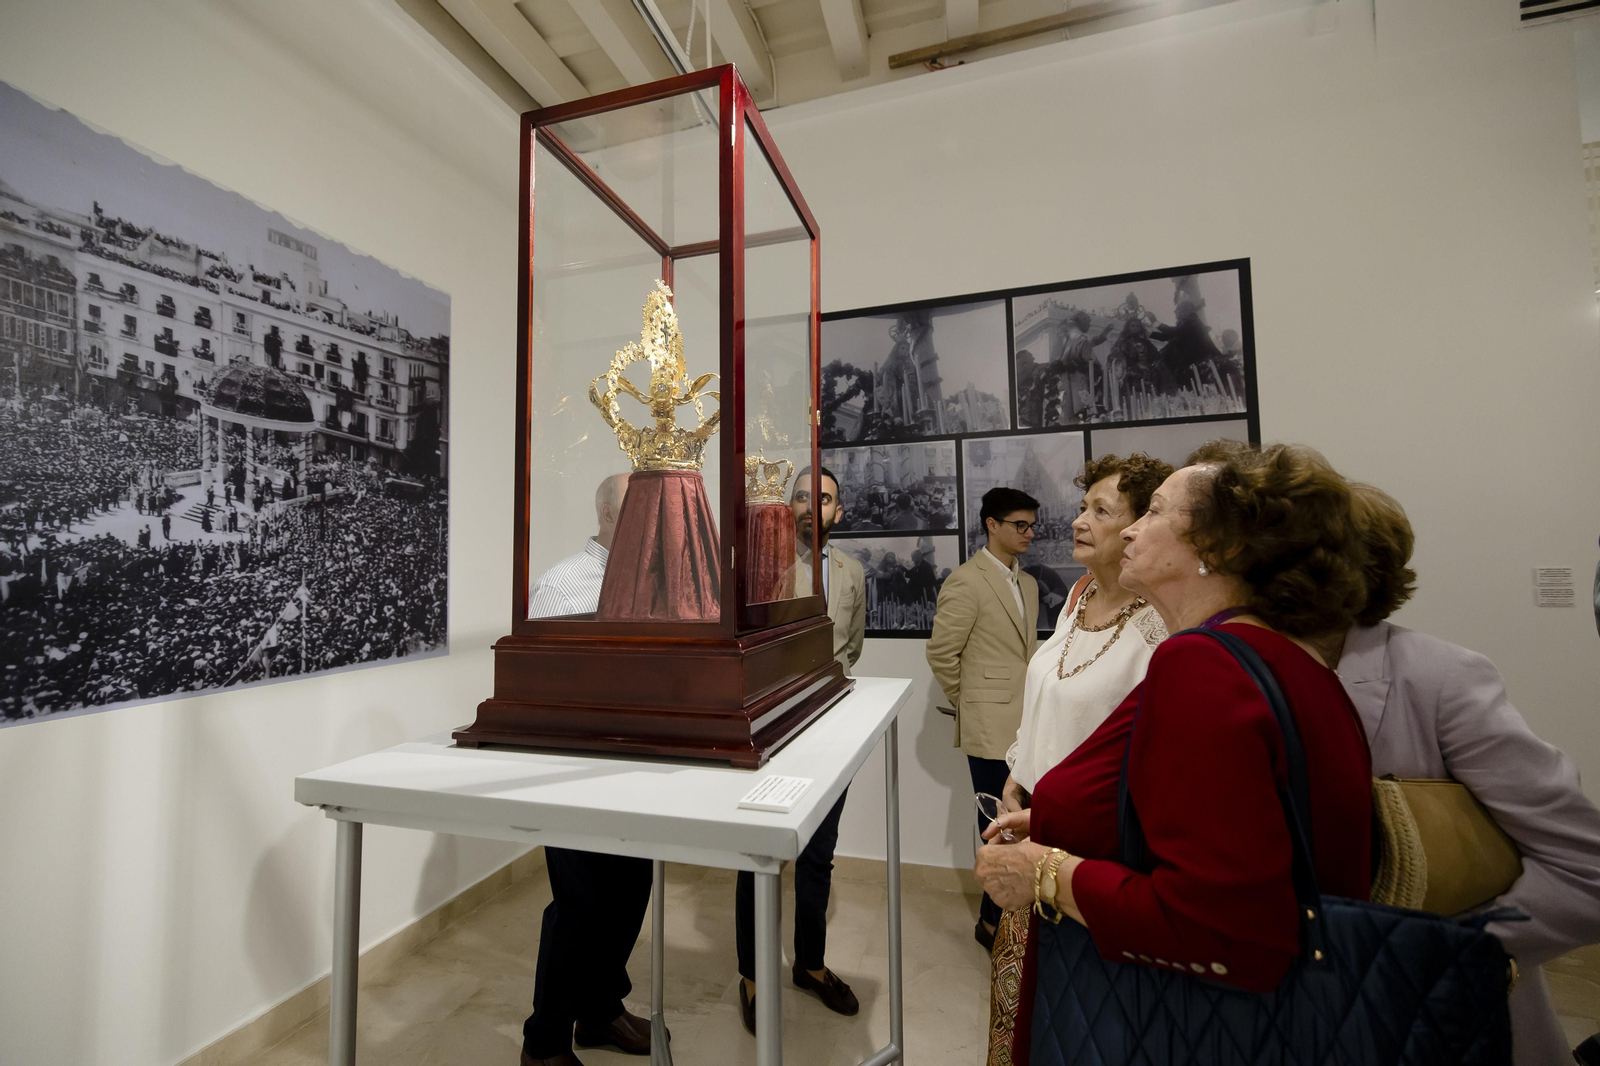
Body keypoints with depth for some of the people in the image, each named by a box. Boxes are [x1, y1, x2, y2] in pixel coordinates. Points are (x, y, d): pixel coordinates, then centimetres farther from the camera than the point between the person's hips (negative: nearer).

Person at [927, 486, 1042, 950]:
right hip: (991, 726, -7)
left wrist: (1030, 707, 15)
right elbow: (941, 653, -12)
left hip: (1023, 724, 7)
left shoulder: (1027, 584, 14)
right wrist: (970, 704, -1)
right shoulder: (966, 582, -13)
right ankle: (993, 922, 23)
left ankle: (1002, 913, 33)